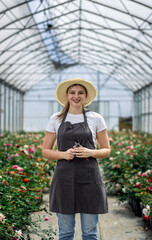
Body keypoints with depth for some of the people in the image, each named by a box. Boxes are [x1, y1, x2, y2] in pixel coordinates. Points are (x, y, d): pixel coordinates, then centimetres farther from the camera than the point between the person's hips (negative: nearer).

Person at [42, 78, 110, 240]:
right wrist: (63, 154, -12)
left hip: (89, 178, 0)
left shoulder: (96, 119, 4)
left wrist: (90, 152, -13)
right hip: (64, 178, 1)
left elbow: (106, 150, 8)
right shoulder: (55, 119, 5)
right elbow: (45, 151, 7)